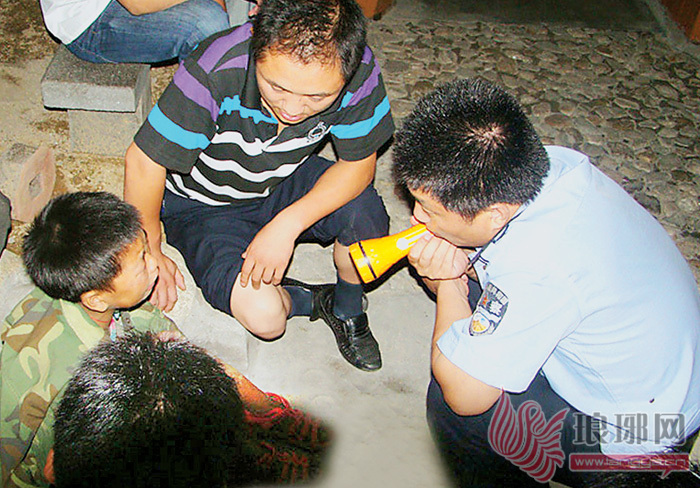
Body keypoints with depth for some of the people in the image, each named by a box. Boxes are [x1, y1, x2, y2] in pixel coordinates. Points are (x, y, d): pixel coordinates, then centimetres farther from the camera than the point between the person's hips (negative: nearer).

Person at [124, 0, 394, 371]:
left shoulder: (359, 72, -26)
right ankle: (312, 300, 11)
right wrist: (149, 254, -10)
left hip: (285, 183, 3)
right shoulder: (215, 73, -36)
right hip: (204, 204, -2)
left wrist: (287, 225, -26)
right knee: (263, 316, -26)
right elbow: (145, 162, -23)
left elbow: (359, 164, -13)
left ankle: (346, 306, 5)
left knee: (365, 212, -27)